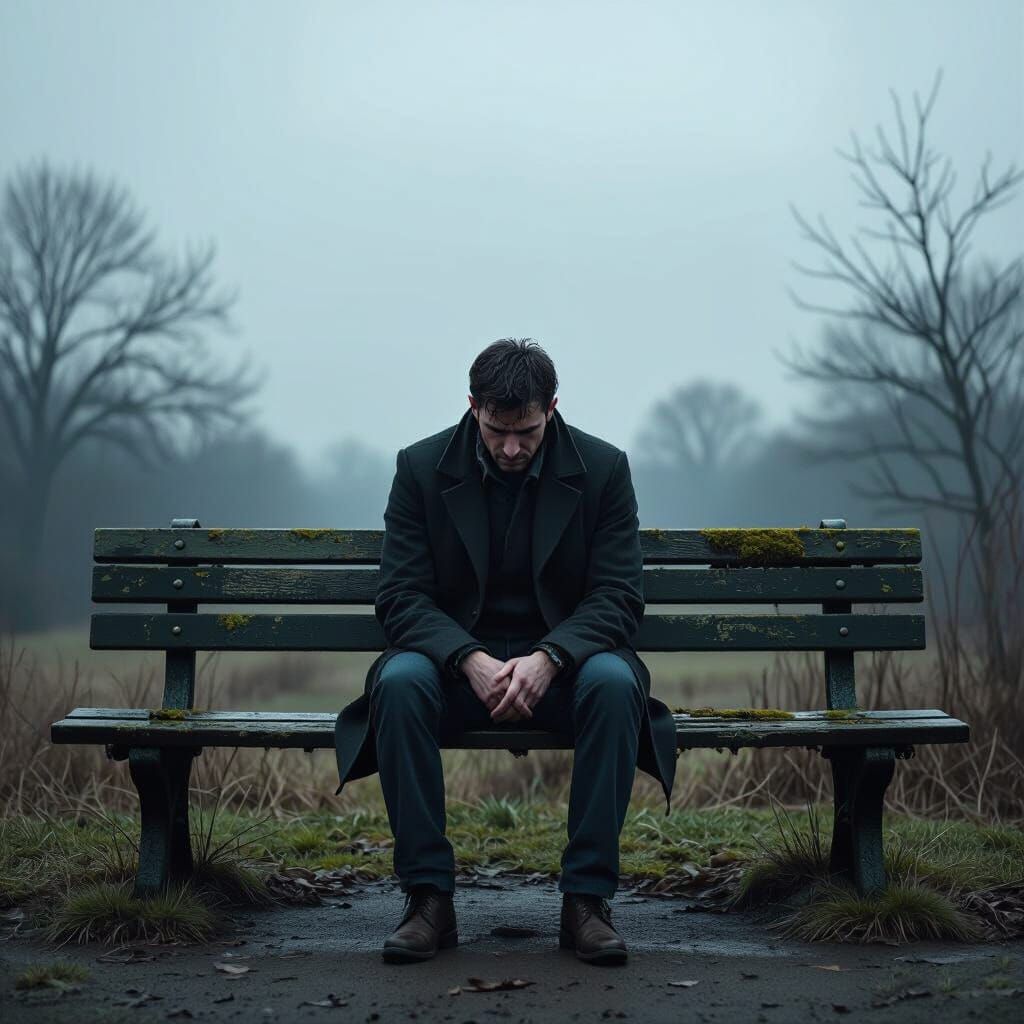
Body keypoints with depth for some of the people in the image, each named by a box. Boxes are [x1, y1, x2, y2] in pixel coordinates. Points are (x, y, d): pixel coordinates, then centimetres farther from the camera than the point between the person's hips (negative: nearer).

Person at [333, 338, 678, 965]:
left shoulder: (603, 468, -4)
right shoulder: (422, 467, -3)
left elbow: (620, 598, -7)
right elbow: (401, 597, -7)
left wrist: (548, 657, -26)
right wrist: (471, 661, -25)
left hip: (562, 660, 0)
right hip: (460, 662, 0)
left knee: (614, 682, -33)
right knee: (399, 682, -32)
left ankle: (587, 897, -23)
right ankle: (429, 897, -23)